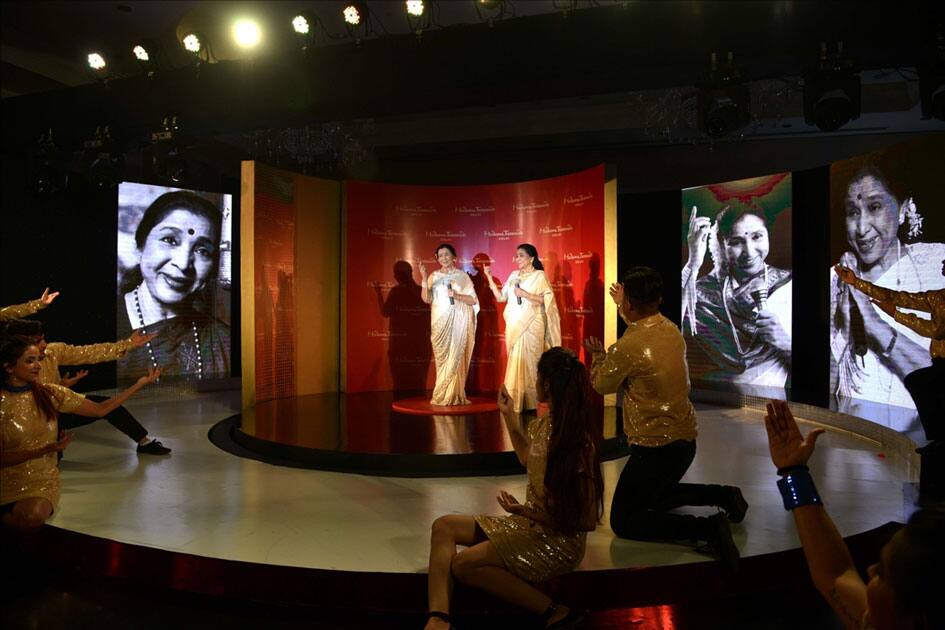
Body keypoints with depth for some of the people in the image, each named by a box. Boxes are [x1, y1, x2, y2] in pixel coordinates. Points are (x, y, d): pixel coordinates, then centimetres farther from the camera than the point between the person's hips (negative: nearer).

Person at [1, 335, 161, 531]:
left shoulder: (49, 393, 0)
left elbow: (100, 409, 1)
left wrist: (140, 383, -2)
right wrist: (44, 450, -24)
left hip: (42, 482, 1)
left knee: (33, 515, -31)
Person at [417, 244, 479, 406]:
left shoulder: (462, 275, 7)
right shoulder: (434, 276, 10)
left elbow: (473, 300, 4)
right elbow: (426, 299, -2)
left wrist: (456, 296, -11)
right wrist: (424, 278, -12)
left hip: (459, 321, -1)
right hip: (440, 321, 1)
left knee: (456, 357, -3)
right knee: (442, 358, -1)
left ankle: (454, 395, 4)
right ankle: (443, 396, 4)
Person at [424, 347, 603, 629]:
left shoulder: (579, 442, -25)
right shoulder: (543, 423, 0)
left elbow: (588, 521, -21)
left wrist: (528, 512, -26)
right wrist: (510, 418, 15)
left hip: (559, 540, -9)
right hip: (529, 524, 9)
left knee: (463, 563, -19)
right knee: (444, 526, 0)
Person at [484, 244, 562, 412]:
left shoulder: (539, 275, 0)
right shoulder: (514, 275, 14)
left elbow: (547, 300, -8)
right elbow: (501, 297, 11)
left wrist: (525, 294, -14)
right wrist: (489, 278, 5)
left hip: (531, 325, -5)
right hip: (514, 325, 5)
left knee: (529, 361, -5)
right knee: (515, 361, 4)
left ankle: (531, 401, 2)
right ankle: (516, 400, 9)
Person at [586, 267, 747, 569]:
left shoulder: (626, 348, -23)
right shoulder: (671, 330, 0)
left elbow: (601, 385, -4)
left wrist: (598, 355, 15)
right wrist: (624, 309, 37)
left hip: (656, 447, -9)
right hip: (686, 439, 9)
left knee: (622, 521, 0)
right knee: (654, 498, 31)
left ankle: (706, 527, -14)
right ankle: (723, 495, 16)